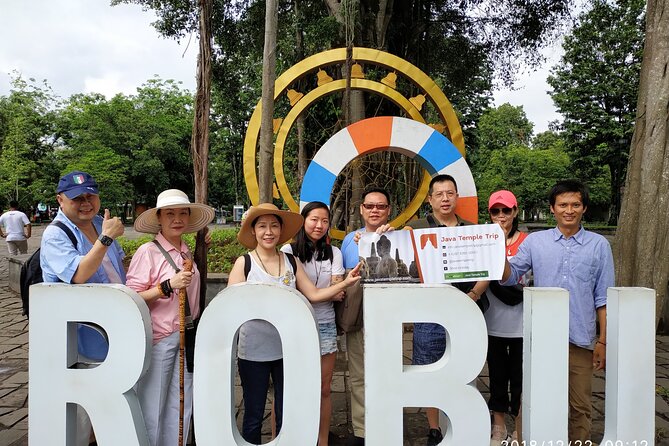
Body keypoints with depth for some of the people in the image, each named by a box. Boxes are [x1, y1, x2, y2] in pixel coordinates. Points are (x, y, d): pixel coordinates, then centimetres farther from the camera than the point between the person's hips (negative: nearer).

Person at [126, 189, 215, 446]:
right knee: (152, 409, 6)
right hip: (158, 340, -6)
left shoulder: (186, 253, 8)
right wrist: (168, 286, -23)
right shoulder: (148, 252, -11)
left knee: (180, 408, 13)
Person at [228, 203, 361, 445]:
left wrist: (346, 282, -5)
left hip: (287, 349, 3)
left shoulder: (291, 262, 4)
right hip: (253, 352, -3)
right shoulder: (244, 263, -7)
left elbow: (313, 295, 2)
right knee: (253, 416, 11)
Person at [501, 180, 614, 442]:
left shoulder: (599, 245, 4)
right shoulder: (535, 241, 3)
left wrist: (603, 341, 2)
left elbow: (603, 298, 4)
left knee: (581, 407, 12)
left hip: (581, 340, 0)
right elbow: (509, 278, -1)